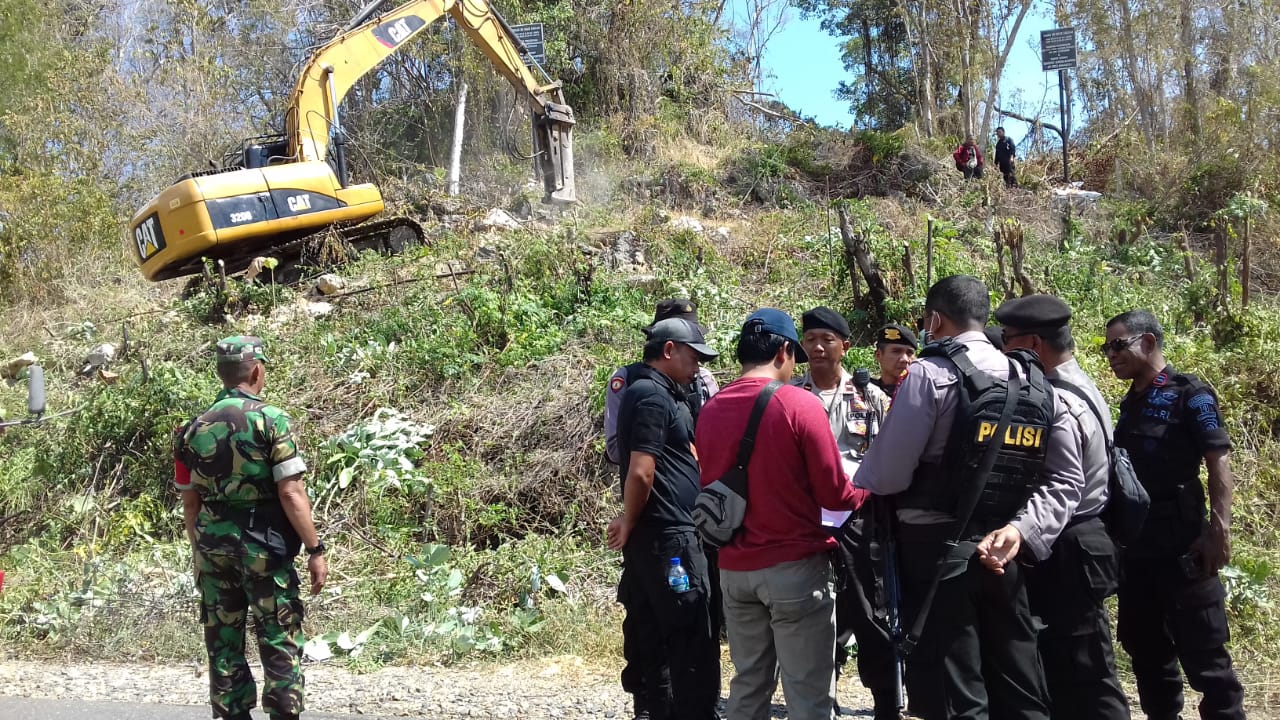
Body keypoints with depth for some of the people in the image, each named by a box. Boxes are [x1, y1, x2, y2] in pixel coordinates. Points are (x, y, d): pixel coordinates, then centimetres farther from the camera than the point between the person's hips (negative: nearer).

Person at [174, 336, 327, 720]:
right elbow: (291, 493, -15)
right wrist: (315, 550, -11)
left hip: (213, 546, 5)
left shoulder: (194, 429, 5)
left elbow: (190, 503, 10)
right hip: (263, 546, -5)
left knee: (223, 642, 11)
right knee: (280, 641, 3)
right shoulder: (270, 419, -11)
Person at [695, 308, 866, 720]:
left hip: (734, 568, 6)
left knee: (748, 682, 16)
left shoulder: (710, 410, 4)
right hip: (795, 566, -5)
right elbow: (834, 495, -9)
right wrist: (868, 490, 11)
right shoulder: (799, 404, -12)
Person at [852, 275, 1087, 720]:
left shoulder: (929, 374, -10)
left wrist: (851, 483, 9)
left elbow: (886, 475, -12)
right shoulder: (1035, 384, 10)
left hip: (937, 552, -6)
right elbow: (1066, 479, 4)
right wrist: (1020, 529, -4)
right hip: (1002, 555, 6)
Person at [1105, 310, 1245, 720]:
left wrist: (1219, 530, -20)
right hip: (1134, 547, 7)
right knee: (1144, 647, 13)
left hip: (1180, 547, -7)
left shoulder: (1190, 395, -6)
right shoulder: (1130, 403, 13)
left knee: (1201, 650, -3)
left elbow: (1218, 463, -12)